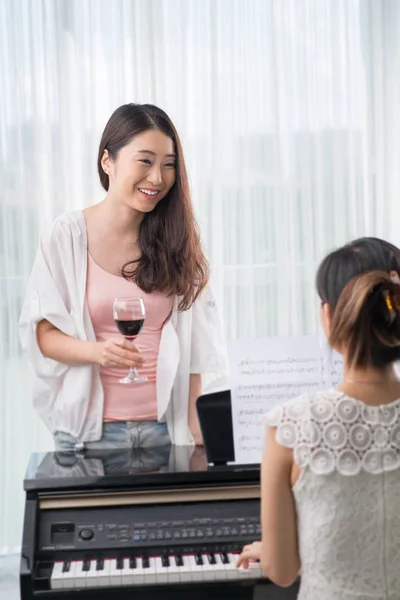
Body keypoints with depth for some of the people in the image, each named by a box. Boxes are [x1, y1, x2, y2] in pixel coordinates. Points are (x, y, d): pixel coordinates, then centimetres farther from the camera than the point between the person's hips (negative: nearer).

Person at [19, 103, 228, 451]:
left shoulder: (177, 239, 2)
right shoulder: (67, 236, -6)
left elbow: (197, 348, 2)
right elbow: (41, 334, -5)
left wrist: (200, 433, -3)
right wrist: (96, 351, -24)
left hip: (166, 426, 2)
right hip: (91, 429, -2)